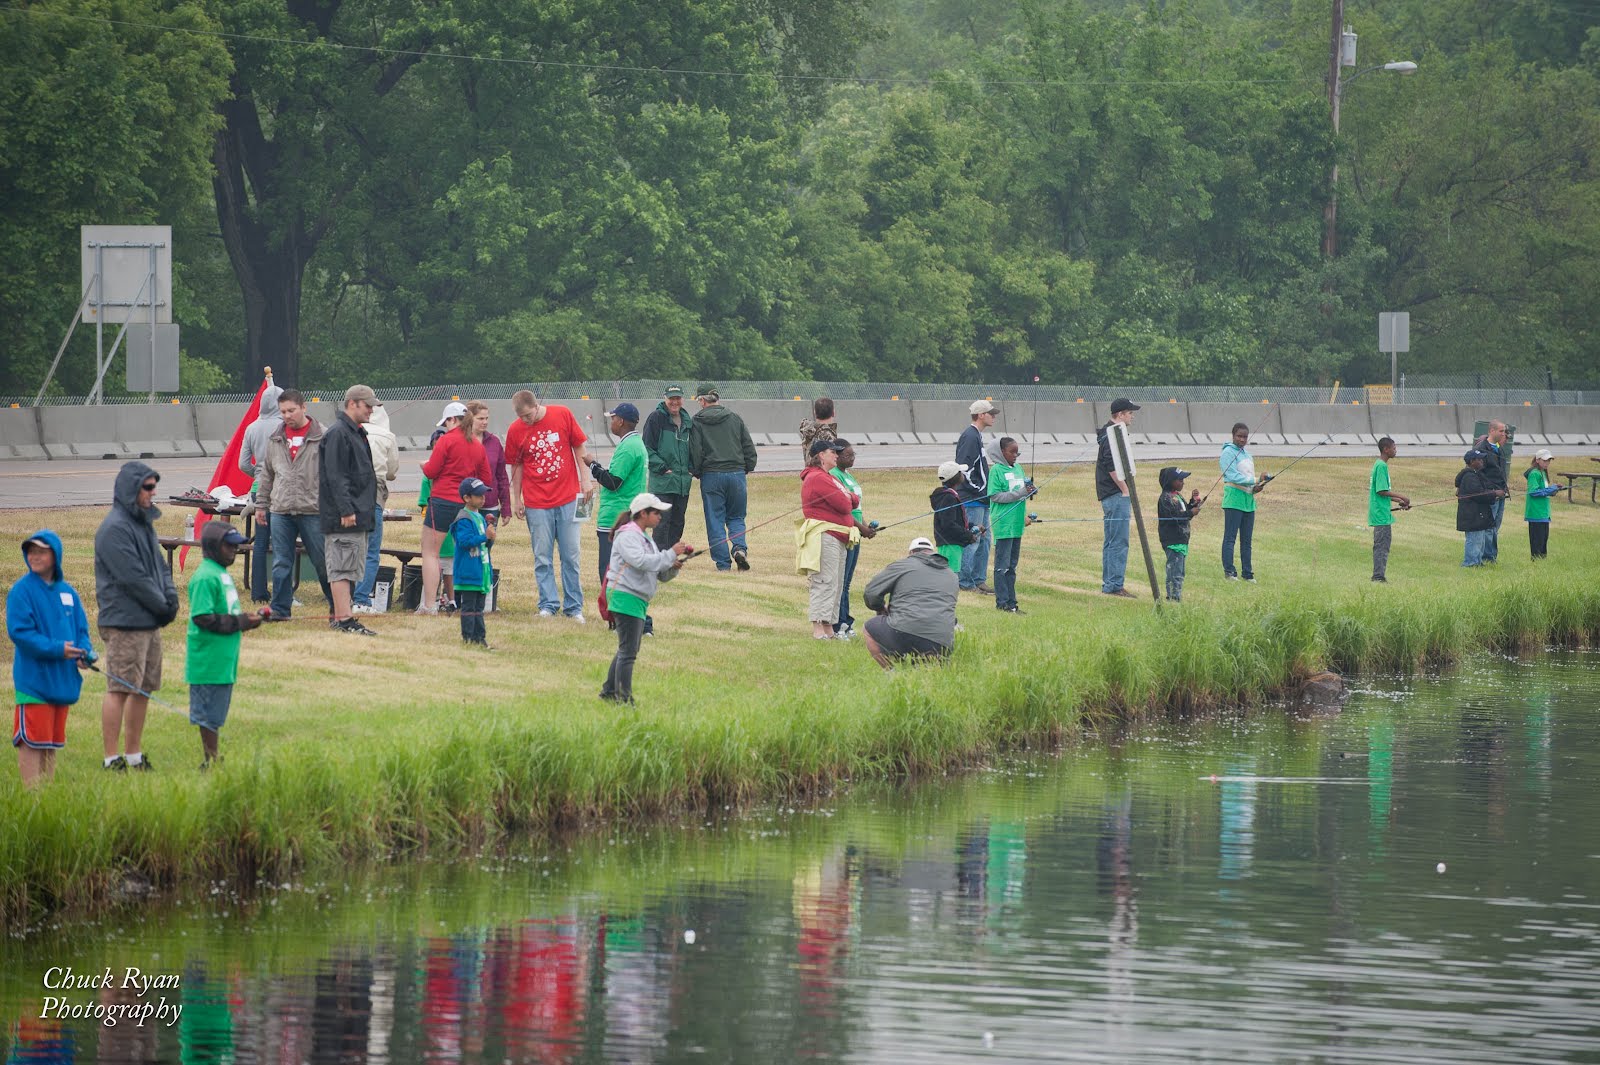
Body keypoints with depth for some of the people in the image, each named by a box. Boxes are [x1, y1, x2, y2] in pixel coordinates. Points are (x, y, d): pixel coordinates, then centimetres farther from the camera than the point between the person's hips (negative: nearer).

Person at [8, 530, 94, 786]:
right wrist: (56, 649, -20)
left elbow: (81, 629, 16)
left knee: (52, 741, 13)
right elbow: (19, 631, -14)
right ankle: (32, 791, -4)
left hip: (62, 681, 6)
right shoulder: (21, 590, -7)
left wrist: (86, 654, -6)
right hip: (33, 679, -6)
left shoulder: (67, 592, 11)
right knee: (32, 740, -7)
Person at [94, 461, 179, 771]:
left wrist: (171, 597, 1)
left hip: (149, 623, 10)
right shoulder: (115, 529, -15)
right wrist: (163, 606, -10)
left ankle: (134, 754, 20)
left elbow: (159, 566, 20)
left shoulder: (144, 523, 17)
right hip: (124, 624, -10)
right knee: (120, 689, -9)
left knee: (144, 689, 12)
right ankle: (112, 758, -7)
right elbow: (133, 578, -18)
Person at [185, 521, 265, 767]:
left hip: (225, 660, 10)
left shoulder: (223, 574, 15)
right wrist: (239, 623, -18)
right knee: (209, 715, -2)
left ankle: (211, 758, 19)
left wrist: (245, 619, 5)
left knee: (214, 715, 14)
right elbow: (202, 617, -23)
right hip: (209, 661, -10)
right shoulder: (205, 578, -16)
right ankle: (210, 759, 2)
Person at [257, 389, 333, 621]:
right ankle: (280, 609, 11)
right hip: (280, 511, 4)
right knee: (281, 564, 5)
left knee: (323, 562, 2)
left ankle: (337, 605, 14)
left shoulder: (321, 436, -3)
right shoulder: (275, 440, 12)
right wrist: (261, 504, 17)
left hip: (313, 511, -4)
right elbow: (267, 475, 20)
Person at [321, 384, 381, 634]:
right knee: (342, 568, -10)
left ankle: (340, 616, 16)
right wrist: (346, 510, -23)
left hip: (358, 515, 10)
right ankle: (343, 618, -11)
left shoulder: (357, 433, 19)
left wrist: (366, 508, 21)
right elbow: (335, 476, -19)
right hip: (344, 518, -10)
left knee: (351, 568, 12)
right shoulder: (338, 434, -12)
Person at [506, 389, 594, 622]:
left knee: (570, 556, 4)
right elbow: (516, 466, 6)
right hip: (536, 503, 0)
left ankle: (573, 607, 10)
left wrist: (585, 480, 1)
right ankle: (548, 604, 10)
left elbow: (580, 448, 5)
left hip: (567, 497, 0)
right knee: (542, 558, 2)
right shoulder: (515, 430, -3)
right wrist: (517, 499, 7)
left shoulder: (562, 415, -4)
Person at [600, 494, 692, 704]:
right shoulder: (627, 536, -10)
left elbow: (660, 574, 20)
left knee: (628, 649, 16)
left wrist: (673, 567, -1)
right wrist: (671, 554, -21)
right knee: (628, 651, -11)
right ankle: (624, 699, -11)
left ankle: (608, 691, 25)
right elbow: (641, 561, -26)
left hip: (638, 600, 10)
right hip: (625, 598, -10)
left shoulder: (644, 538, 20)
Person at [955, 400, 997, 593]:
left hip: (980, 499, 11)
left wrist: (986, 492, 15)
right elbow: (964, 468, -22)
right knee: (971, 540, -8)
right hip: (972, 499, -11)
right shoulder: (970, 437, -15)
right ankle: (965, 582, -4)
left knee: (983, 540, 13)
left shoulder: (977, 436, 18)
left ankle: (979, 580, 19)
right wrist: (980, 490, -18)